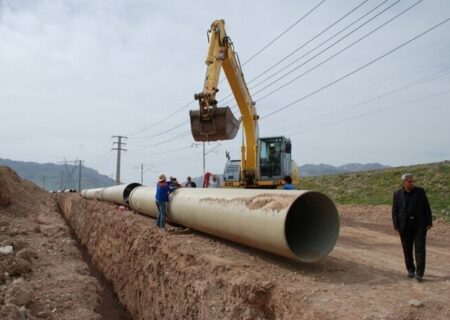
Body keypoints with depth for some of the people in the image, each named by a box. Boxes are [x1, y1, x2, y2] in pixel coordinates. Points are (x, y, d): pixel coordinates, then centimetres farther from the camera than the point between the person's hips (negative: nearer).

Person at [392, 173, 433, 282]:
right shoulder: (397, 194, -1)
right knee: (407, 249, 8)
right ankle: (411, 270, 24)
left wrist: (429, 222, -2)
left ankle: (419, 273, 1)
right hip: (405, 225, 1)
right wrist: (396, 226, -5)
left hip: (419, 224, 0)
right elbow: (395, 211, 1)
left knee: (420, 248, -4)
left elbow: (427, 207, 2)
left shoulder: (420, 191, -1)